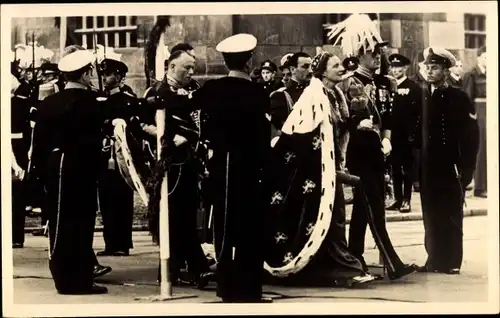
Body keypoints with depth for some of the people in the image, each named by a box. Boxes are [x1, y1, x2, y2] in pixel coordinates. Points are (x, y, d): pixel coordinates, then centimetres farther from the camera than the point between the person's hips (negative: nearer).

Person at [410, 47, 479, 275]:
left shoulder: (459, 98, -5)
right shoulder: (420, 96, 8)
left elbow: (470, 135, -8)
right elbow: (416, 131, 7)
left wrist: (466, 168, -12)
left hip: (450, 166, -4)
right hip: (427, 166, 4)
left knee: (451, 215, 3)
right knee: (431, 215, 8)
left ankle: (451, 262, 9)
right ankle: (434, 259, 16)